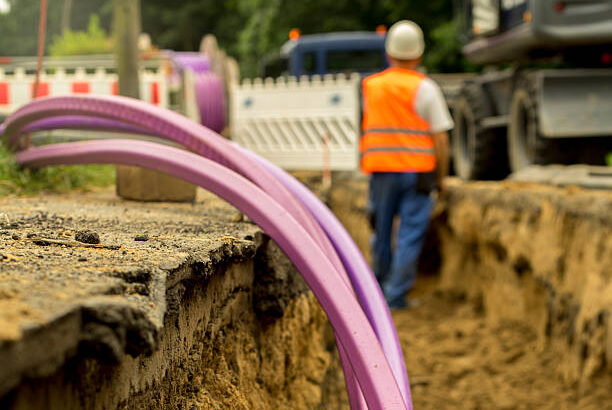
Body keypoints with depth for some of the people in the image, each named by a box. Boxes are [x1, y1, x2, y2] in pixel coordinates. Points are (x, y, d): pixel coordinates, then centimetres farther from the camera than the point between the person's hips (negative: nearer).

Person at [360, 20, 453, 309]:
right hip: (418, 172, -3)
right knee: (410, 236, 1)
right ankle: (396, 295, -1)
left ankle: (379, 289, 27)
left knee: (382, 232, 15)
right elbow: (440, 138, -5)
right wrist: (441, 177, 3)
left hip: (381, 169, 3)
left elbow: (367, 129, 11)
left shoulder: (371, 86, 6)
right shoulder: (425, 88, -5)